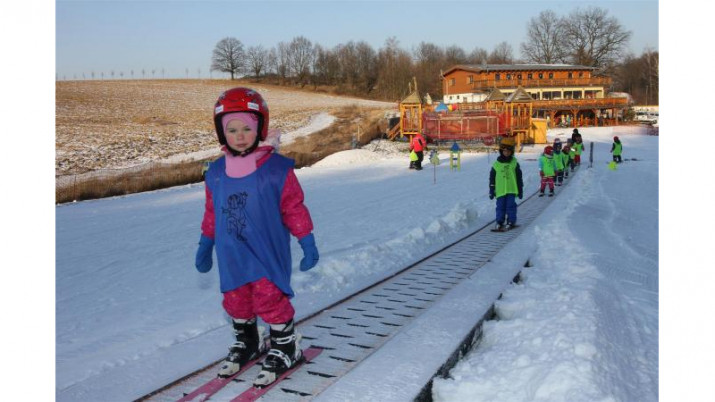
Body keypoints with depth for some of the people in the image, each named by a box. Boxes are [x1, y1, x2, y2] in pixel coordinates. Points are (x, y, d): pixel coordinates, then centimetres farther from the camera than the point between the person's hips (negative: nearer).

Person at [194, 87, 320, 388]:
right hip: (232, 255, 5)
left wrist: (307, 242, -4)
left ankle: (285, 347, 18)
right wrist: (205, 244, 18)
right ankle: (247, 342, 39)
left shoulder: (277, 168, -10)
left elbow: (294, 208, -5)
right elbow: (212, 212, 13)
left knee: (270, 298, -5)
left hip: (268, 252, -4)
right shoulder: (216, 172, 2)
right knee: (236, 301, 14)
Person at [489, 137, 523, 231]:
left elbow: (519, 177, 8)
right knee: (500, 206, 5)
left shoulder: (514, 163, 4)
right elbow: (492, 178, 7)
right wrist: (491, 191, 6)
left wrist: (520, 190, 8)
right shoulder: (496, 163, 3)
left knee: (511, 205, 0)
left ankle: (511, 222, 9)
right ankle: (499, 222, 14)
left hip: (512, 189, -1)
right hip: (500, 190, 1)